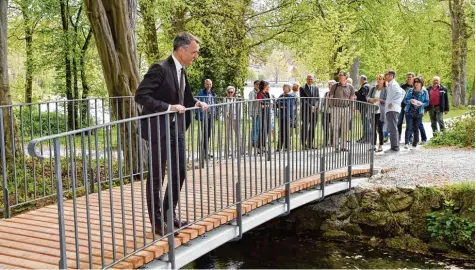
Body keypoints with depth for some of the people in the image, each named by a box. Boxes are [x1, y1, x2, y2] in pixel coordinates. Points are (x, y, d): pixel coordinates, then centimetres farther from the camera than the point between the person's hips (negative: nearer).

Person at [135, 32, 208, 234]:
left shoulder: (181, 70, 8)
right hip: (159, 129, -9)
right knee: (157, 176, 2)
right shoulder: (160, 69, -18)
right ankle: (157, 221, 14)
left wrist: (195, 103, 4)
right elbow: (140, 96, -23)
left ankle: (169, 214, 29)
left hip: (176, 127, 9)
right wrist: (169, 107, -26)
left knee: (180, 172, 14)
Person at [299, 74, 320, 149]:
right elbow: (303, 100, -7)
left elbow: (317, 99, 11)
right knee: (305, 128, -5)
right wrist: (310, 107, -14)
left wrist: (315, 106, -7)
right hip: (305, 110, -5)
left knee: (313, 128, 5)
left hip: (314, 110, 5)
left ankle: (310, 144, 11)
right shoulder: (302, 88, 1)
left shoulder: (316, 88, 16)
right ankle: (304, 144, -1)